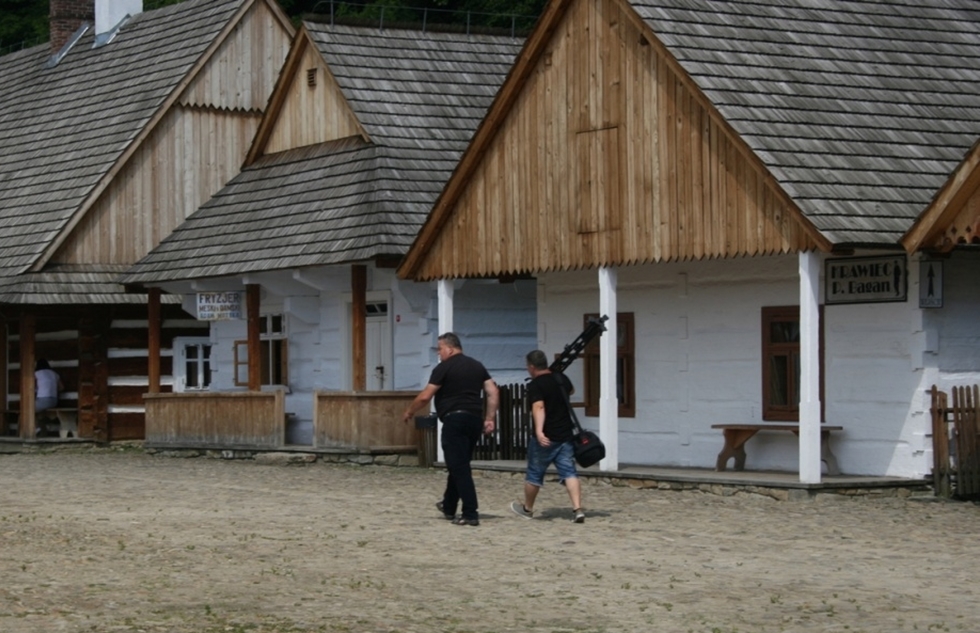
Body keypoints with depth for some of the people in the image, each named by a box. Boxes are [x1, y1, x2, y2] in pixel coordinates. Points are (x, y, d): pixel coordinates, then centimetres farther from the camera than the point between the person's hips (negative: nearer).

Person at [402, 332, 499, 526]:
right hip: (474, 419, 7)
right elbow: (493, 393, 9)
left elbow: (425, 396, -7)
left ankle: (470, 514, -12)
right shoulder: (477, 366, 15)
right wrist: (490, 419, 10)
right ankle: (448, 507, 33)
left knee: (459, 468, -6)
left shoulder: (444, 367, -5)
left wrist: (409, 412, 7)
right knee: (459, 465, 20)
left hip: (454, 419, -7)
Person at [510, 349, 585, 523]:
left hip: (545, 438, -5)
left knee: (534, 474, 13)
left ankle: (527, 508, 30)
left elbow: (539, 407, -29)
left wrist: (539, 431, -40)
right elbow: (570, 390, 32)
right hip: (566, 435, 5)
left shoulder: (535, 385, -13)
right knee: (569, 473, -1)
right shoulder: (562, 379, 8)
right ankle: (577, 509, -17)